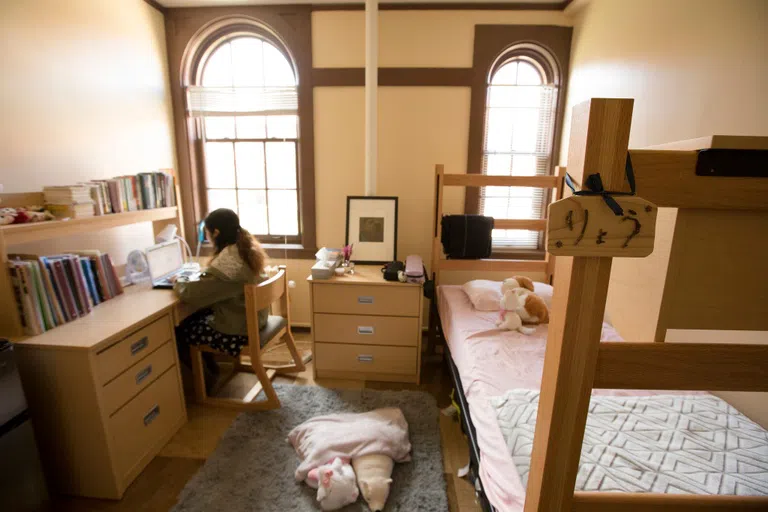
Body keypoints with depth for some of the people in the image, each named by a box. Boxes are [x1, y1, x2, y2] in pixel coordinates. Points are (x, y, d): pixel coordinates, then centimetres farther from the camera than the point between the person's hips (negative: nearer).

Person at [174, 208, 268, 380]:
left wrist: (177, 283, -3)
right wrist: (204, 274, 8)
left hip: (238, 331, -8)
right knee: (196, 316, 23)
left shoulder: (226, 262, -29)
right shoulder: (249, 248, -2)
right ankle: (209, 365, 35)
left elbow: (191, 294, -23)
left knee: (180, 330, 12)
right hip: (254, 317, 8)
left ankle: (204, 373, 31)